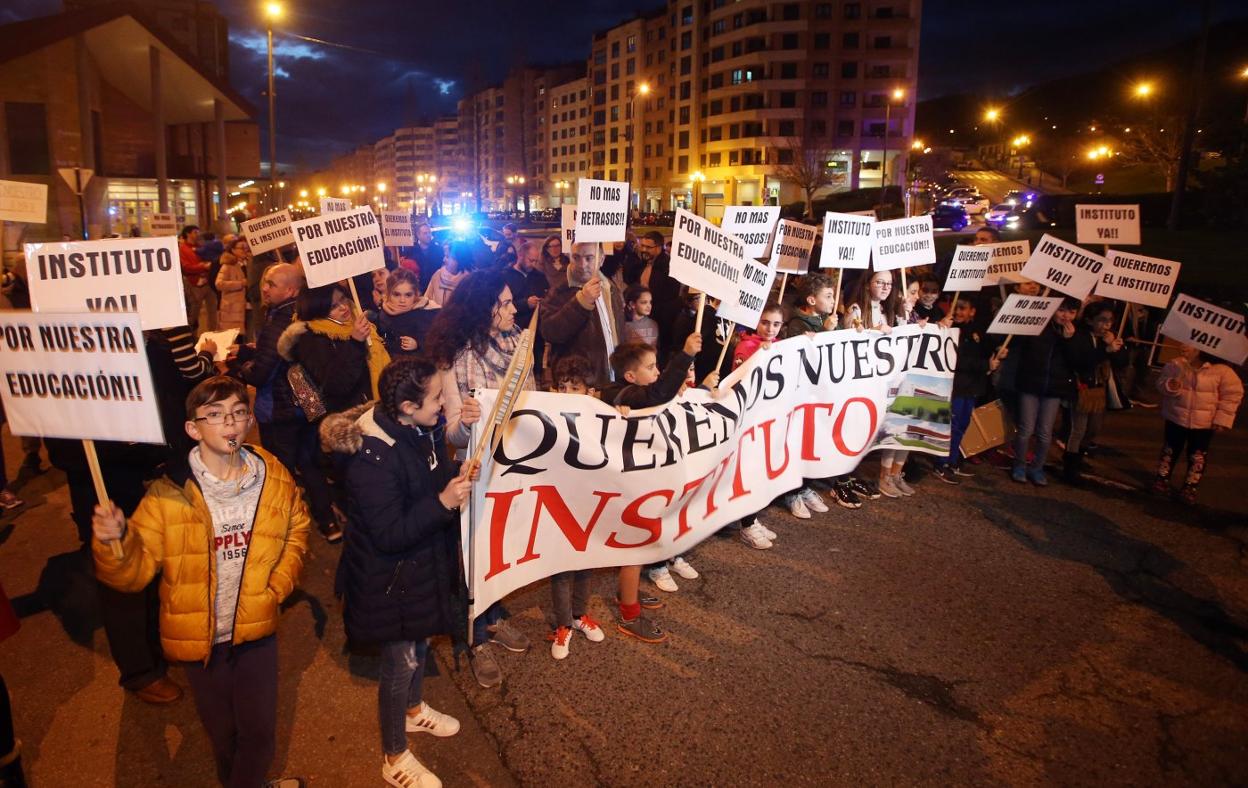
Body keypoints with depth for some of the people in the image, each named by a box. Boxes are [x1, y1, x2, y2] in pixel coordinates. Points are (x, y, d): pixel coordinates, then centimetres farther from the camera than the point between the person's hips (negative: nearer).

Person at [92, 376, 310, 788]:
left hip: (257, 628, 1)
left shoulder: (275, 477, -9)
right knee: (222, 731, 20)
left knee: (260, 732, 12)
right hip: (199, 635, -1)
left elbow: (296, 531, 8)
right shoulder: (169, 494, -17)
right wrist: (114, 541, -36)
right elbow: (134, 571, -16)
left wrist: (277, 587, -1)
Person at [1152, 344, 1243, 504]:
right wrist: (1170, 386, -25)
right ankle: (1162, 479, 30)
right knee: (1170, 449, 14)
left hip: (1204, 423, -1)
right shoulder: (1175, 365, -9)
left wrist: (1223, 418, -11)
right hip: (1176, 418, 1)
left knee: (1197, 456, 8)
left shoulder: (1221, 370, -15)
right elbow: (1161, 383, 0)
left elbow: (1232, 393, -8)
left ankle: (1190, 487, 21)